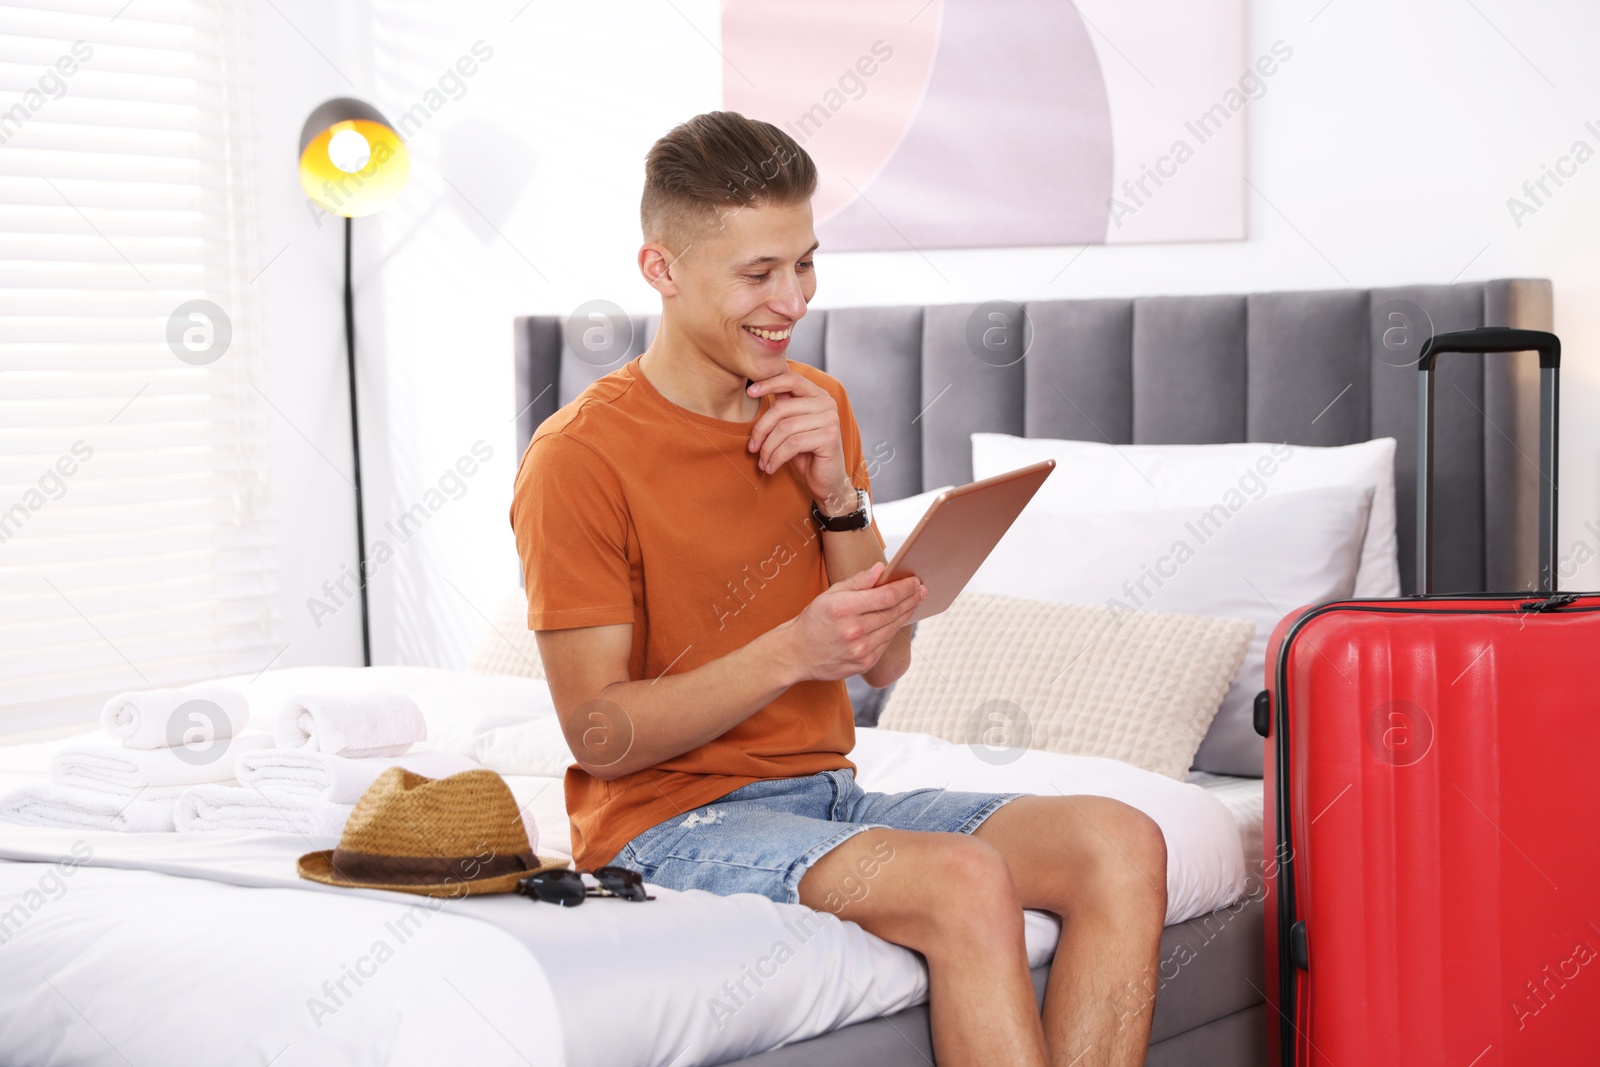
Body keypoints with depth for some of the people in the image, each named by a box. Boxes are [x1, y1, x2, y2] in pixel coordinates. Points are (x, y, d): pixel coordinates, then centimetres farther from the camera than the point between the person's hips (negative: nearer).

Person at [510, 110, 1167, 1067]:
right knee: (967, 882, -32)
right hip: (671, 819, -7)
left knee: (1123, 845, -15)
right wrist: (792, 651, -25)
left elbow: (887, 663, 9)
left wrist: (837, 494, -7)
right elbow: (599, 737, -14)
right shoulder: (580, 459, -12)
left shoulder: (816, 408, 9)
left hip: (829, 793, 7)